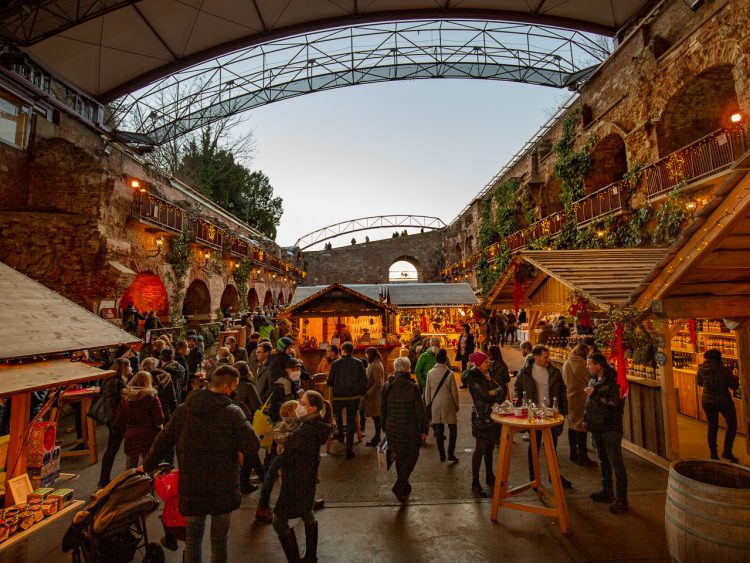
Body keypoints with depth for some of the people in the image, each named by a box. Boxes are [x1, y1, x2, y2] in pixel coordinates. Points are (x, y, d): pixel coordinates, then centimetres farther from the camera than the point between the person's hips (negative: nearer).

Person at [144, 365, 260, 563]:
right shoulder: (233, 413, -18)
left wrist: (147, 467, 20)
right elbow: (252, 447, -20)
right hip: (223, 489, -3)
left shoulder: (183, 409, -4)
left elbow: (162, 441, 4)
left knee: (193, 537, 23)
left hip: (191, 488, 3)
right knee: (219, 540, 16)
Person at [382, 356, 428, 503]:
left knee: (399, 457, 21)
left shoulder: (387, 386, -3)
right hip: (409, 429, -4)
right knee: (411, 456, 14)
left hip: (392, 429, 4)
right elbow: (420, 411, -11)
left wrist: (385, 427, 17)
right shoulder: (413, 387, -16)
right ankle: (399, 486, 1)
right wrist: (423, 430, -1)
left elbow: (382, 409, 5)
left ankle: (404, 487, 33)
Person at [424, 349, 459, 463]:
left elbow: (427, 391, 1)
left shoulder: (430, 373, -6)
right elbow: (454, 391, -6)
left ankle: (442, 454, 18)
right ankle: (451, 454, 4)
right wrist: (457, 405, 8)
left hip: (435, 405, 3)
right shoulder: (450, 373, -13)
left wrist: (428, 404, 13)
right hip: (448, 404, -3)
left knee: (439, 429, 11)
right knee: (453, 428, 10)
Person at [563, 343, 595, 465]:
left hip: (569, 398, 8)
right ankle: (582, 456, 6)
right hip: (580, 398, -8)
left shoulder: (566, 364, 7)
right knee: (581, 425, 0)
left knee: (572, 424, 15)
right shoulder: (581, 364, -17)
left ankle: (573, 453, 25)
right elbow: (590, 380, -11)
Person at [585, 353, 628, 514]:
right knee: (603, 461, 18)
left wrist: (595, 394, -22)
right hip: (596, 427, 8)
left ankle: (621, 499, 7)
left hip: (611, 428, -8)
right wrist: (586, 418, 15)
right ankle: (607, 492, 31)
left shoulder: (614, 380, -15)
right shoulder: (593, 380, 9)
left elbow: (616, 403, -25)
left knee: (616, 463, -3)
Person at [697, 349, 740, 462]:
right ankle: (727, 451, 12)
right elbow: (735, 386, -7)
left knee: (712, 426, 16)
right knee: (732, 425, 17)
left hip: (707, 401, 3)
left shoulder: (701, 369, -7)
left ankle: (713, 454, 21)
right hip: (723, 401, -3)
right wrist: (735, 378, 12)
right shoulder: (724, 370, -18)